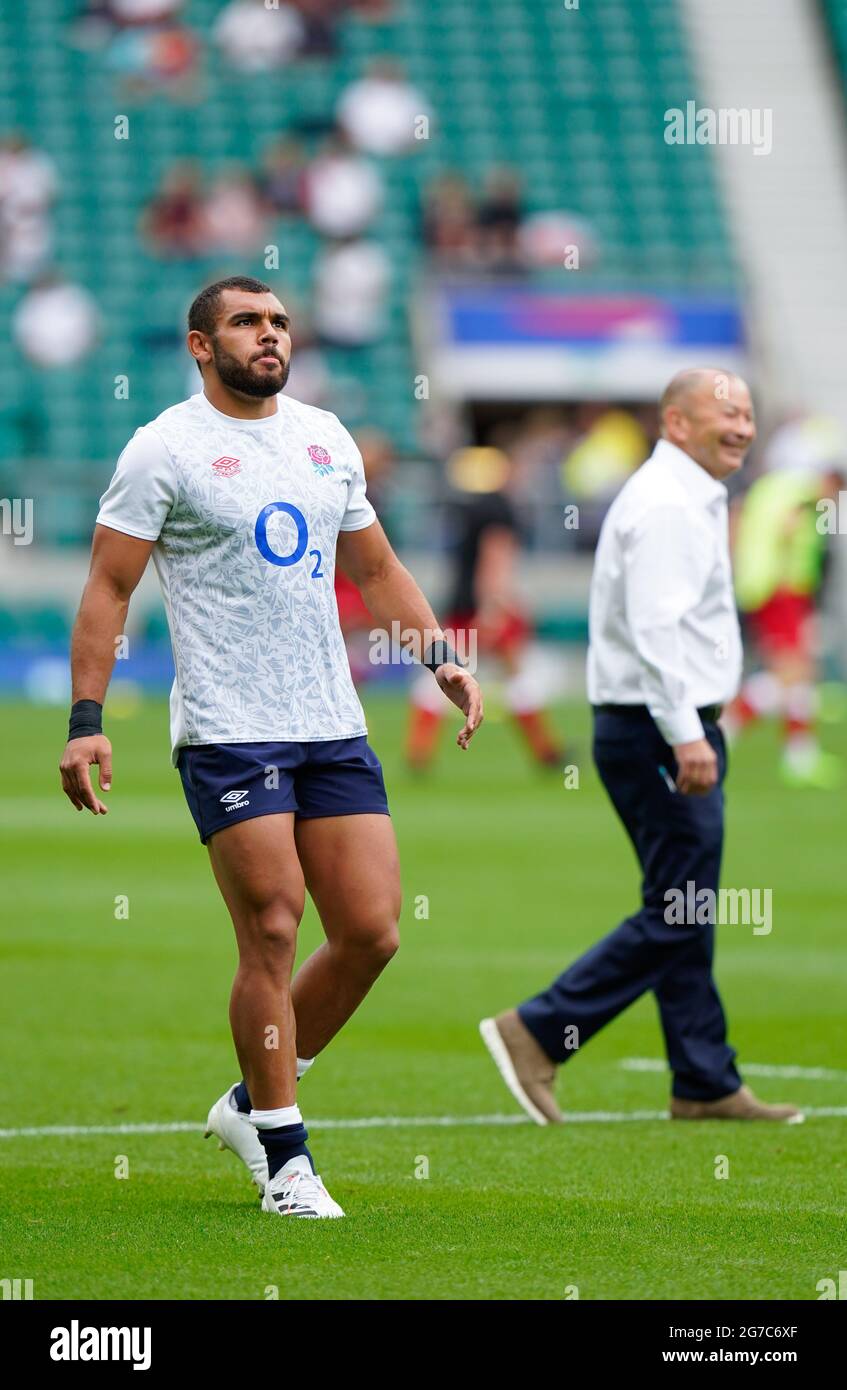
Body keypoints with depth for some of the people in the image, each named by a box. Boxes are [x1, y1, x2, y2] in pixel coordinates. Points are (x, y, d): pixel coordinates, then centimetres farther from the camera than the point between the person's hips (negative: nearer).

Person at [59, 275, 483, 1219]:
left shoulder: (326, 438, 14)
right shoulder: (165, 450, -4)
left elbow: (374, 567, 24)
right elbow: (107, 587, -5)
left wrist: (440, 656, 12)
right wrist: (86, 719, -12)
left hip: (333, 726, 6)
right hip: (226, 733, -6)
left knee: (372, 932, 1)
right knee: (272, 936, -9)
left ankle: (251, 1102, 20)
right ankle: (283, 1157, 2)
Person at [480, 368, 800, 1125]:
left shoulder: (693, 501, 19)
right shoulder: (664, 506, -15)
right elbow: (654, 627, -24)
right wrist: (686, 736, -28)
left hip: (675, 732, 11)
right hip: (657, 731, -11)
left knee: (687, 917, 10)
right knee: (678, 914, -10)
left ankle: (707, 1085, 12)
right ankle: (536, 1033, -7)